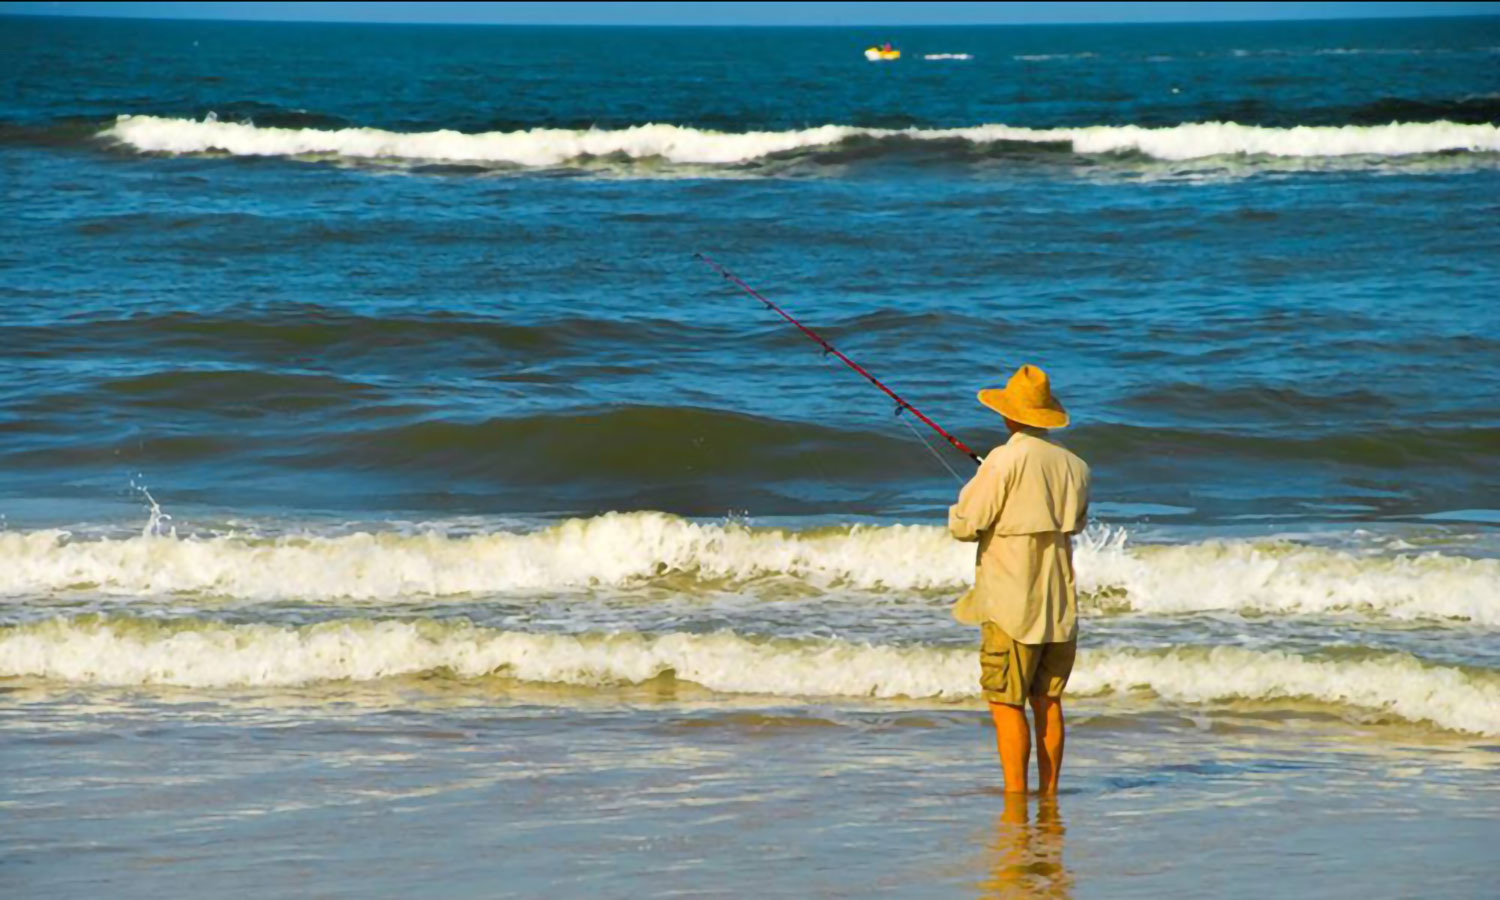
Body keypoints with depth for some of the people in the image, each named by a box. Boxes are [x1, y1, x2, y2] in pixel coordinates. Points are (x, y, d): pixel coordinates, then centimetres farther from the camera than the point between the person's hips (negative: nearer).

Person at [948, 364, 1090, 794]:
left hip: (1010, 604, -6)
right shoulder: (1075, 466, 6)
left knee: (1006, 702, -2)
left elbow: (964, 526, -12)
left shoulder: (1005, 460, -13)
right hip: (1060, 604, 6)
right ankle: (1049, 792, 15)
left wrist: (959, 510, 10)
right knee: (1047, 699, 14)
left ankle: (1015, 796, -5)